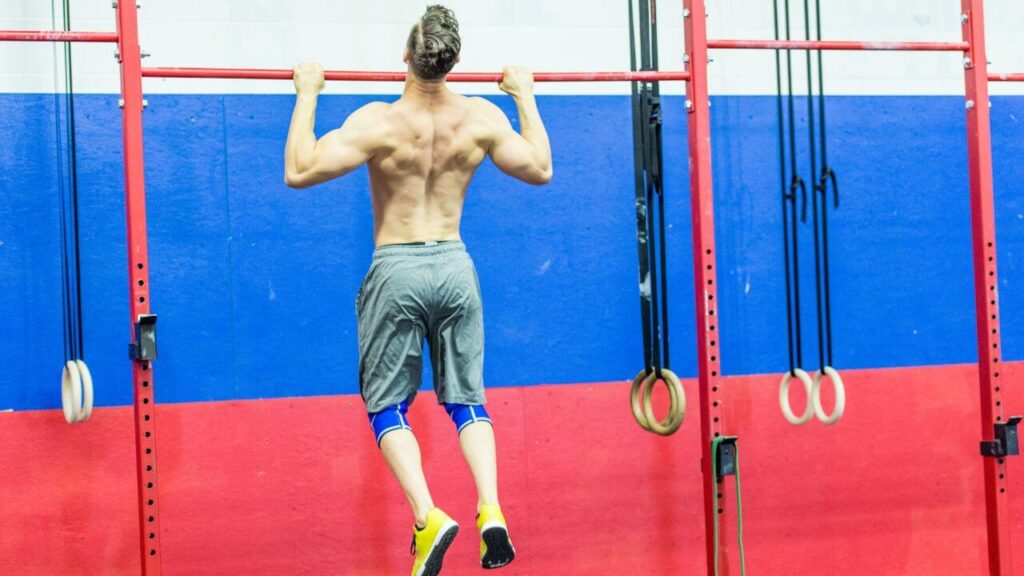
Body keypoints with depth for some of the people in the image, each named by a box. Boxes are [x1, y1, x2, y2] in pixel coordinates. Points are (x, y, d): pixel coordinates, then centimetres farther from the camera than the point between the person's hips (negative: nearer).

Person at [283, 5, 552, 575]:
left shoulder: (379, 121, -15)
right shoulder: (481, 117, -4)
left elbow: (299, 172, -14)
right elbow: (541, 170, 11)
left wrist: (307, 95, -5)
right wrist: (526, 97, 20)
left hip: (397, 272, -3)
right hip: (455, 267, 3)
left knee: (388, 404, 7)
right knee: (467, 399, 12)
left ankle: (429, 517, -11)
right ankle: (491, 512, -6)